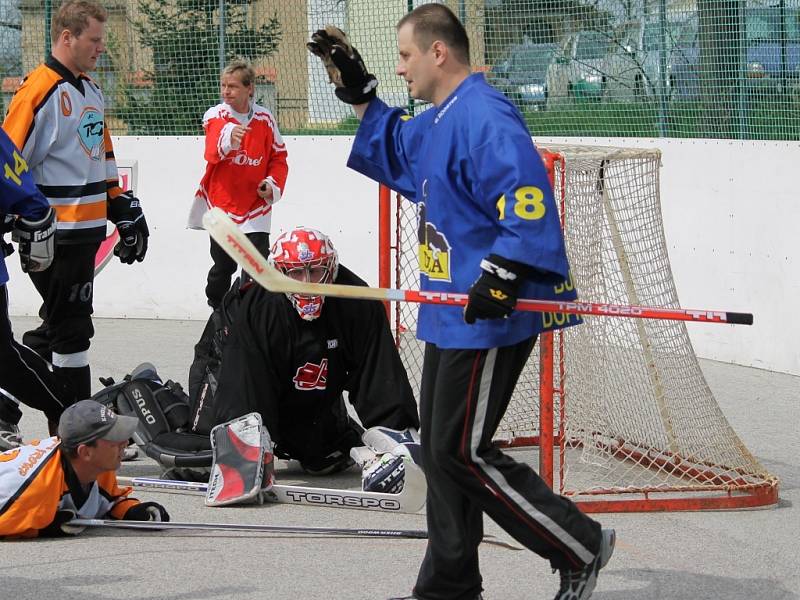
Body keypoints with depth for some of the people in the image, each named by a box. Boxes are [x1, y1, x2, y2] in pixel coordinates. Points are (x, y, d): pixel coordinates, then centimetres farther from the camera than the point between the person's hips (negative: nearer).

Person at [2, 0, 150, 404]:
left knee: (61, 322, 16)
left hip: (87, 231, 9)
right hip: (55, 234, -9)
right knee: (70, 328, -4)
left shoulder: (90, 91, 16)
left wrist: (124, 209, 23)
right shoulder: (39, 90, -14)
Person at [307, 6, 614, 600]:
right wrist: (357, 89, 24)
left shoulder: (485, 117, -18)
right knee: (442, 447, 14)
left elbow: (528, 199, -28)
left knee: (462, 452, -8)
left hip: (487, 321, -11)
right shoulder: (437, 122, 14)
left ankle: (580, 545, 2)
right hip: (452, 319, 11)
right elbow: (393, 147, 35)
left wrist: (503, 274, -34)